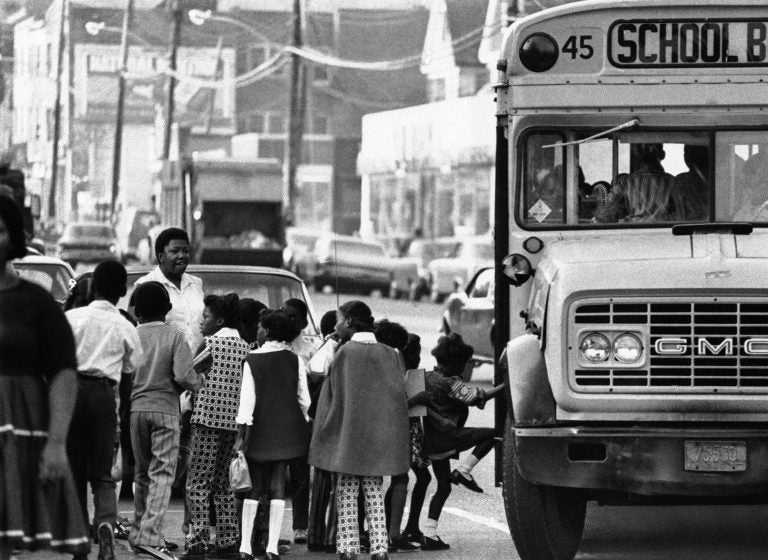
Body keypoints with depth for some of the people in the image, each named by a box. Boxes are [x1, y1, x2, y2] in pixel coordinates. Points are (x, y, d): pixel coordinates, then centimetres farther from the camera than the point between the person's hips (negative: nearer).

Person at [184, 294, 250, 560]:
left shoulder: (208, 343, -5)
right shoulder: (245, 348, 10)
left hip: (208, 418, -6)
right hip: (235, 421, 6)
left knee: (198, 483, -4)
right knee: (224, 483, 14)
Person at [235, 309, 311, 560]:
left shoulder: (252, 360, -7)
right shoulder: (295, 360, -1)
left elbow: (247, 398, -8)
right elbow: (304, 398, 1)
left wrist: (241, 434, -6)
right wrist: (300, 422, 18)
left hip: (260, 427, -1)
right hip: (287, 427, 1)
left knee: (254, 486, 7)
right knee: (278, 484, 3)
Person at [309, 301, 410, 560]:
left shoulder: (345, 353, -9)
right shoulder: (390, 354, 4)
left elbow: (336, 398, -8)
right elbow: (398, 396, 6)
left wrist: (325, 435, -1)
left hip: (348, 434, -4)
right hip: (379, 436, 4)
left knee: (346, 493, 2)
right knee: (374, 493, 9)